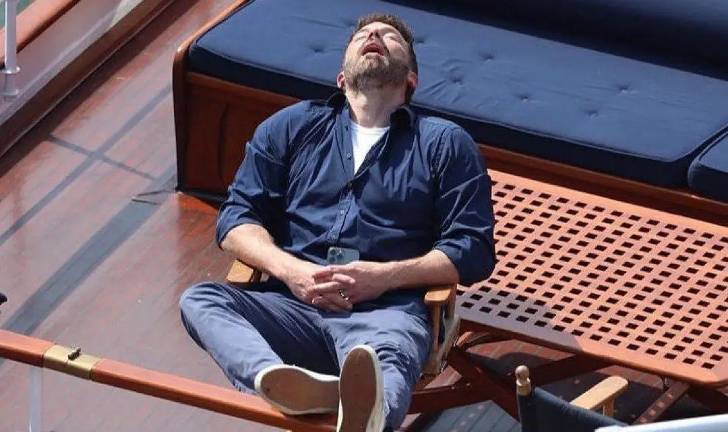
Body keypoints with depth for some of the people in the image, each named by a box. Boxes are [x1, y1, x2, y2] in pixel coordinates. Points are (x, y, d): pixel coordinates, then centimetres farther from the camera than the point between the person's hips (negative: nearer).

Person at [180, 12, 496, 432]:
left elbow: (474, 251, 10)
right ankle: (278, 378, -61)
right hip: (293, 305, 3)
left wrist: (388, 275, -7)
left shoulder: (445, 143, 19)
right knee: (200, 299, -29)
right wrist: (290, 269, -4)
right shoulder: (292, 126, 26)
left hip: (387, 310, -3)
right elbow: (237, 218, 17)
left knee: (385, 364, -40)